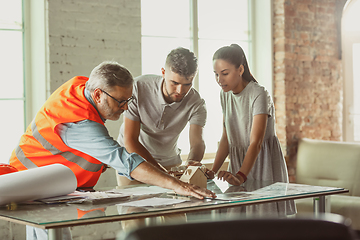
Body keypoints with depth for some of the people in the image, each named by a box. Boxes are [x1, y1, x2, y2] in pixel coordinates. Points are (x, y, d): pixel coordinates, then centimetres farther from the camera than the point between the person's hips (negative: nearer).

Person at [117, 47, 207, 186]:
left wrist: (192, 161, -52)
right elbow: (130, 140, -24)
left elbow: (197, 142, -26)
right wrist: (163, 173, -34)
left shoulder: (196, 103, -18)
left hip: (169, 162, 2)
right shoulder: (139, 87, -24)